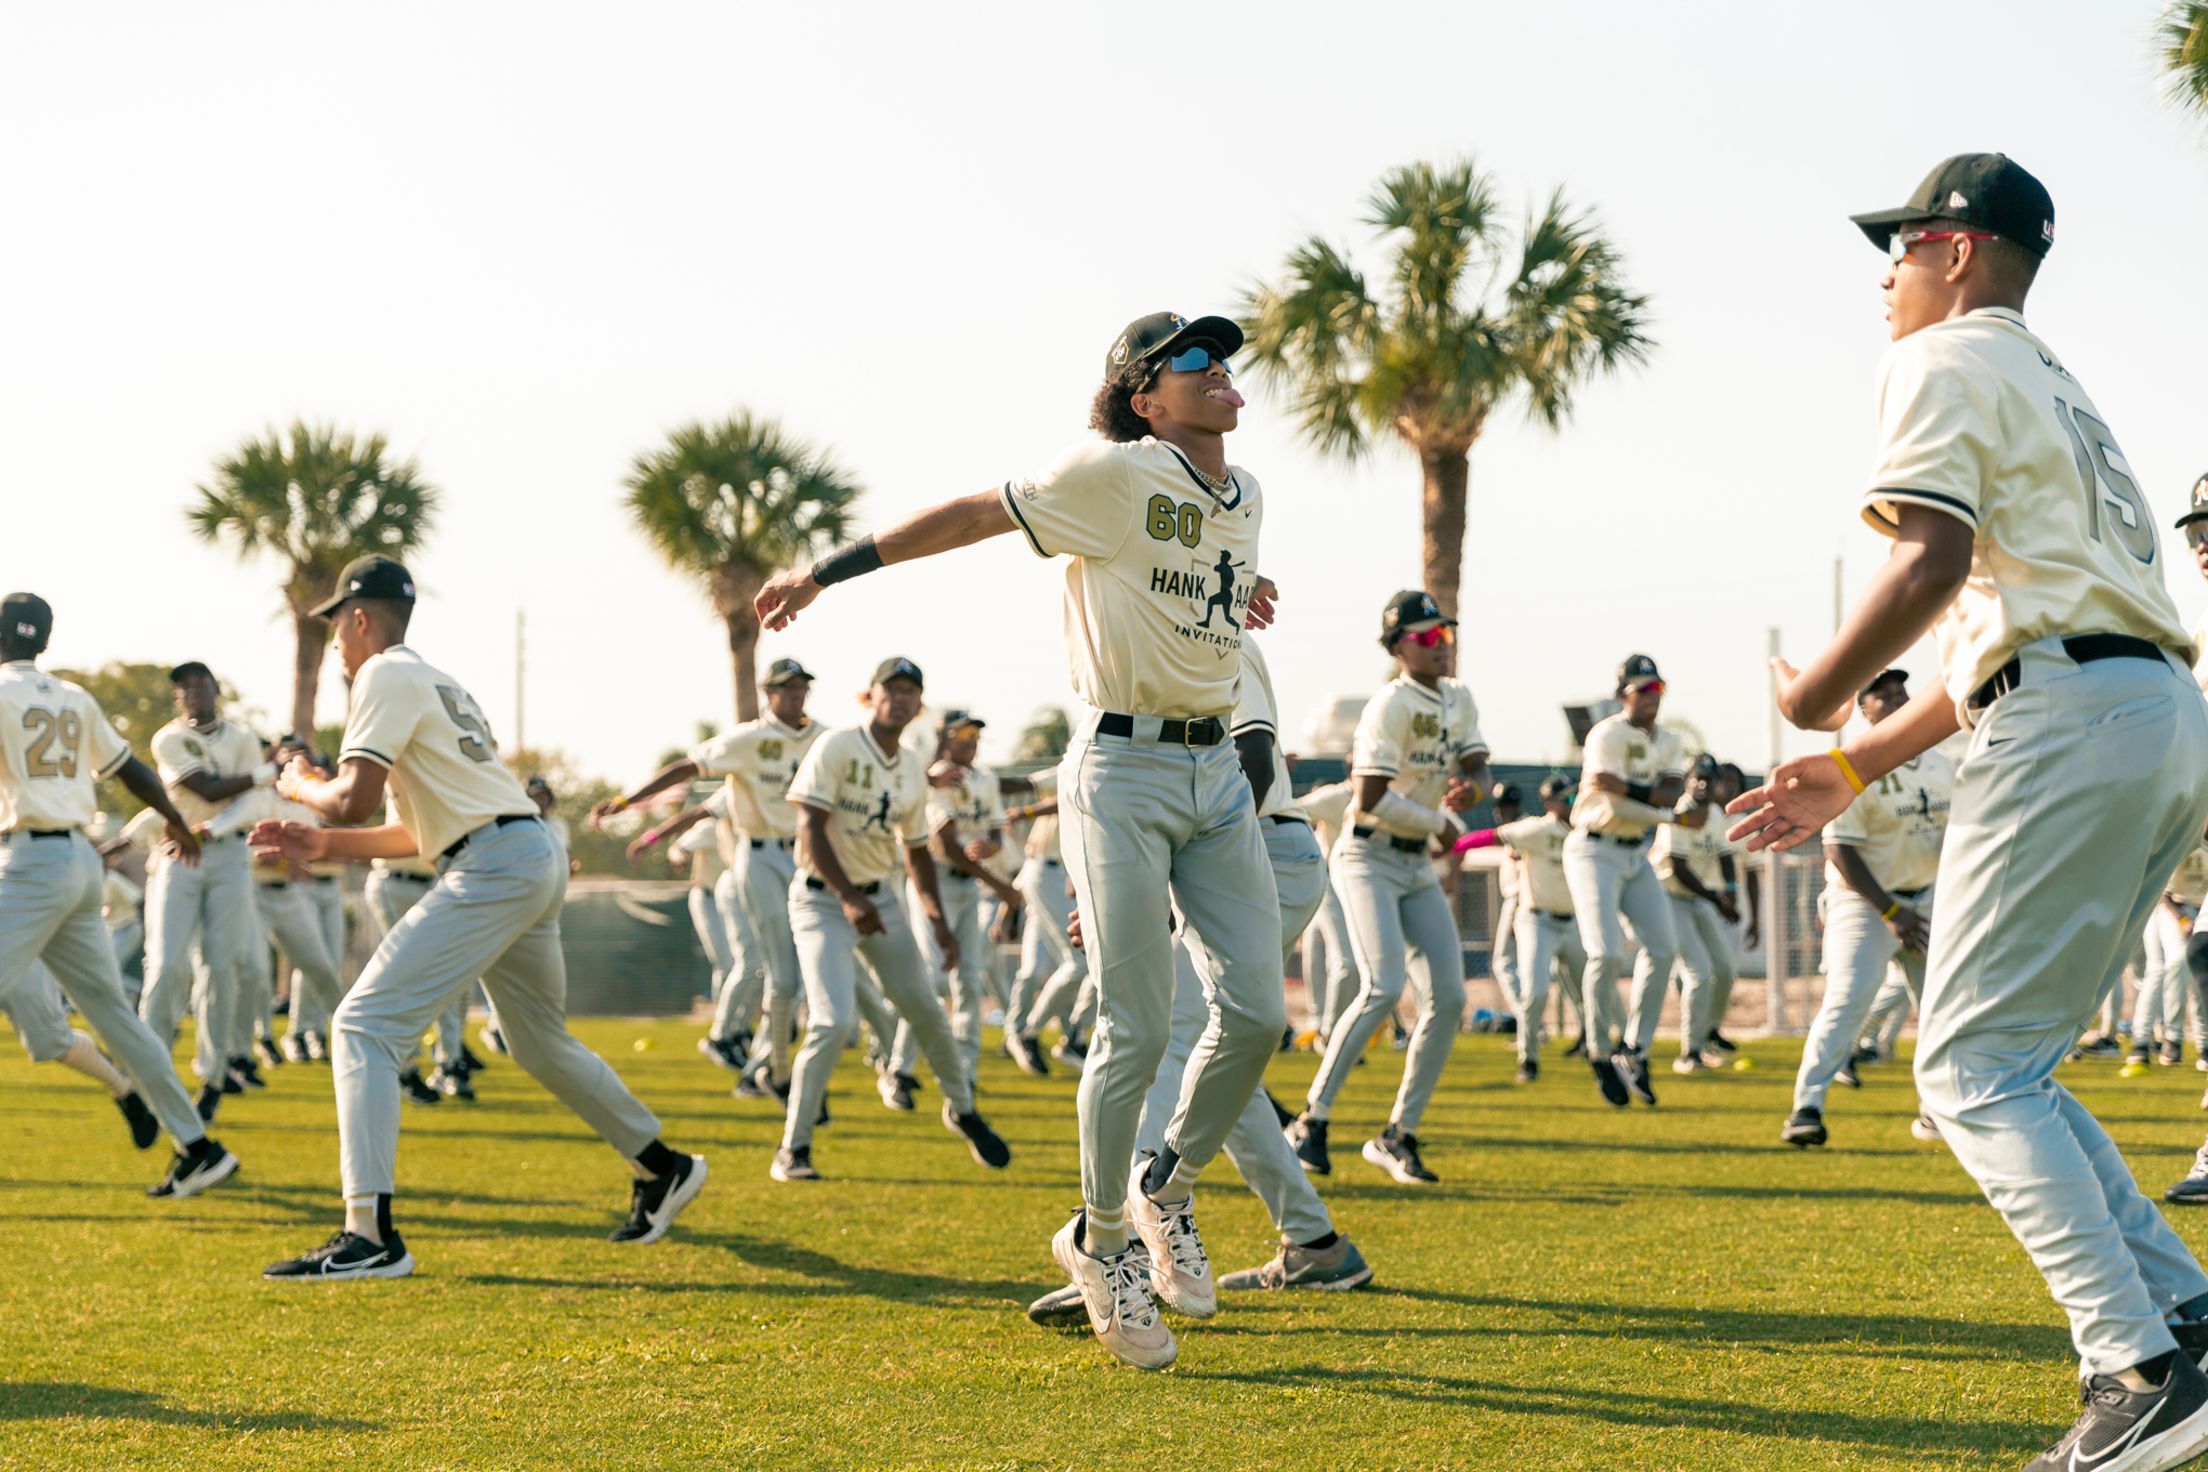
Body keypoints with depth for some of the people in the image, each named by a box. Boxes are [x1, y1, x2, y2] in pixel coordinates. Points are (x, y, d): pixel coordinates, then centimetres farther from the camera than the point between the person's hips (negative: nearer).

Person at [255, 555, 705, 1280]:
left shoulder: (387, 676, -3)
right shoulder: (435, 682, 27)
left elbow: (355, 799, -14)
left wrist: (300, 785, 7)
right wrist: (321, 845, 25)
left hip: (493, 866, -10)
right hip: (540, 860, 10)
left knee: (366, 1025, -13)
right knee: (539, 1041, 27)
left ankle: (370, 1235, -24)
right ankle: (660, 1167, 38)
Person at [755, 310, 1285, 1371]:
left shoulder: (1244, 497, 12)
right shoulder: (1113, 476, -10)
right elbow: (969, 516, -3)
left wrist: (1236, 597, 11)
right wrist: (825, 572, 0)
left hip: (1217, 773, 7)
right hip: (1121, 773, -7)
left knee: (1256, 1008, -1)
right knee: (1137, 1030, -8)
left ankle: (1167, 1190, 21)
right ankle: (1099, 1242, 11)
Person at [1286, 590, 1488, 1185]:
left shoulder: (1458, 699, 11)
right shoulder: (1391, 705, -16)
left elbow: (1477, 767, 4)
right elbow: (1373, 798, -22)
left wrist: (1470, 788, -19)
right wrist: (1441, 823, -12)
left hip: (1418, 866, 8)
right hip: (1368, 859, -8)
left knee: (1450, 996, -2)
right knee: (1386, 986, -23)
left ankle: (1399, 1136, 5)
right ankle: (1311, 1121, -15)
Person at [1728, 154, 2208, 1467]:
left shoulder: (1946, 361, 1)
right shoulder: (2058, 388, 31)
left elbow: (1932, 560, -16)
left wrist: (1821, 694, -2)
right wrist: (1857, 768, 28)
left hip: (2071, 723, -9)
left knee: (1973, 1069, -8)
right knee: (2006, 1065, 14)